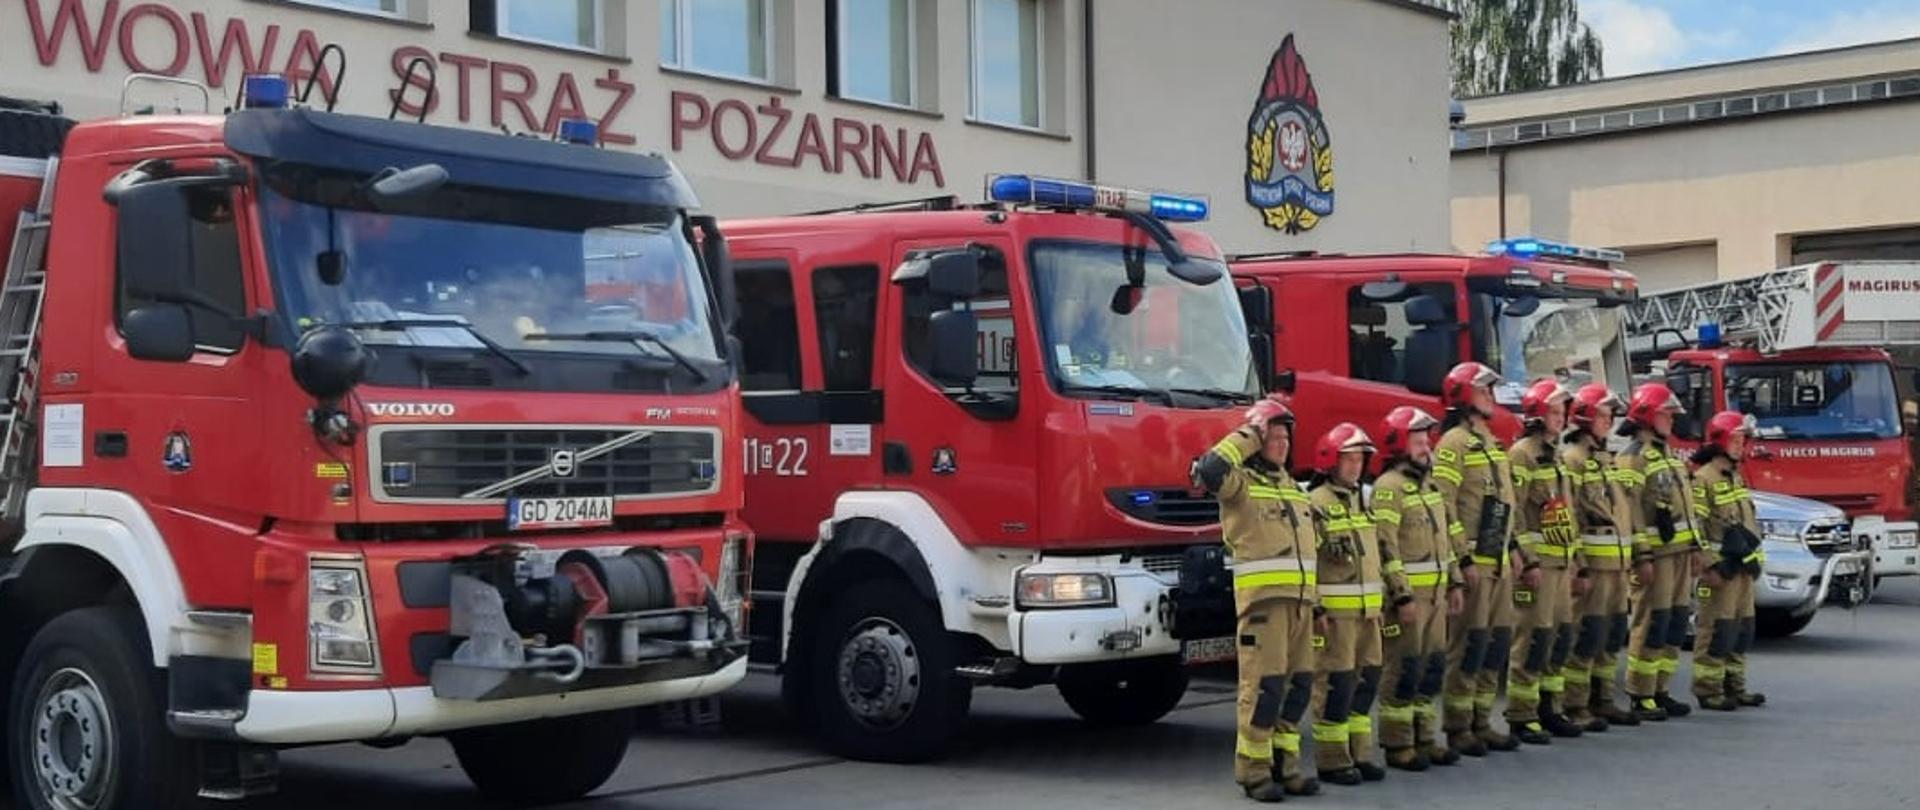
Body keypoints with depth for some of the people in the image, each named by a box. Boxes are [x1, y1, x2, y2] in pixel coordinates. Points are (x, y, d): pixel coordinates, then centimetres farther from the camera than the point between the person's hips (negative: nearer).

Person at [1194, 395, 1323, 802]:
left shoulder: (1290, 485, 21)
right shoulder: (1240, 482, -3)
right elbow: (1210, 470, -26)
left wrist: (1314, 599, 24)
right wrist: (1246, 436, -14)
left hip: (1299, 599, 8)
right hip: (1262, 599, -8)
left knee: (1298, 683, 9)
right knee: (1264, 685, -9)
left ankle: (1284, 764, 18)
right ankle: (1253, 770, -2)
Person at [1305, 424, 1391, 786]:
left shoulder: (1361, 501, 17)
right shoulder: (1315, 504, -9)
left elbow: (1379, 553, 23)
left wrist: (1397, 591, 20)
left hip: (1367, 608, 8)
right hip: (1333, 609, -8)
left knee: (1367, 680, 10)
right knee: (1336, 682, -5)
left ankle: (1359, 755, 19)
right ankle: (1332, 761, 2)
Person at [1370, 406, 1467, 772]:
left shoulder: (1428, 484, 17)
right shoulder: (1389, 487, -12)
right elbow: (1385, 546, -18)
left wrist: (1455, 582, 17)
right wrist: (1403, 596, -20)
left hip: (1436, 591, 9)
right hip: (1407, 593, -9)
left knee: (1432, 666, 11)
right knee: (1403, 669, -4)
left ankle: (1424, 737, 20)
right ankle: (1397, 745, 2)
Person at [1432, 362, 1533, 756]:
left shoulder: (1491, 443, 19)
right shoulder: (1455, 443, -10)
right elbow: (1443, 505, -17)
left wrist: (1517, 553, 22)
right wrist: (1464, 560, -21)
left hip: (1499, 564, 9)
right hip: (1471, 564, -9)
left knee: (1498, 642, 10)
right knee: (1469, 643, -5)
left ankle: (1481, 723, 17)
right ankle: (1458, 727, 2)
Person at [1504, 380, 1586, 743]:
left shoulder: (1555, 455, 19)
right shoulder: (1522, 454, -10)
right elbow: (1513, 511, -17)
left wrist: (1576, 559, 22)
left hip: (1561, 561, 9)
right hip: (1536, 562, -9)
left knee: (1561, 637, 12)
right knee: (1533, 640, -8)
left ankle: (1548, 708, 21)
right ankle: (1521, 717, -3)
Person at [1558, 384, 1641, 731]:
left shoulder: (1606, 459, 20)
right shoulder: (1572, 458, -9)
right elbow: (1566, 514, -17)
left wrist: (1630, 557, 21)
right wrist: (1577, 562, -22)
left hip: (1617, 561, 9)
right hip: (1592, 562, -9)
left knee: (1612, 636, 12)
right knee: (1586, 635, -8)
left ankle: (1601, 700, 19)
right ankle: (1574, 706, -5)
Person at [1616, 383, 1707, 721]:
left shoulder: (1668, 455, 21)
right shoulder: (1633, 458, -10)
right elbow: (1631, 510, -17)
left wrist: (1695, 546, 20)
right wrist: (1642, 556, -21)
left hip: (1680, 551, 9)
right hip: (1656, 553, -9)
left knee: (1676, 623, 9)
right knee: (1652, 624, -8)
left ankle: (1660, 690, 15)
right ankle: (1641, 697, -4)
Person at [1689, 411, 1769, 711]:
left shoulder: (1736, 477, 19)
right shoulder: (1704, 478, -12)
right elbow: (1696, 526, -17)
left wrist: (1755, 557, 20)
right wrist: (1709, 567, -21)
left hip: (1743, 565, 9)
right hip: (1720, 566, -9)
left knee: (1742, 627, 12)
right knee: (1717, 629, -8)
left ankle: (1734, 685, 20)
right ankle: (1708, 690, -5)